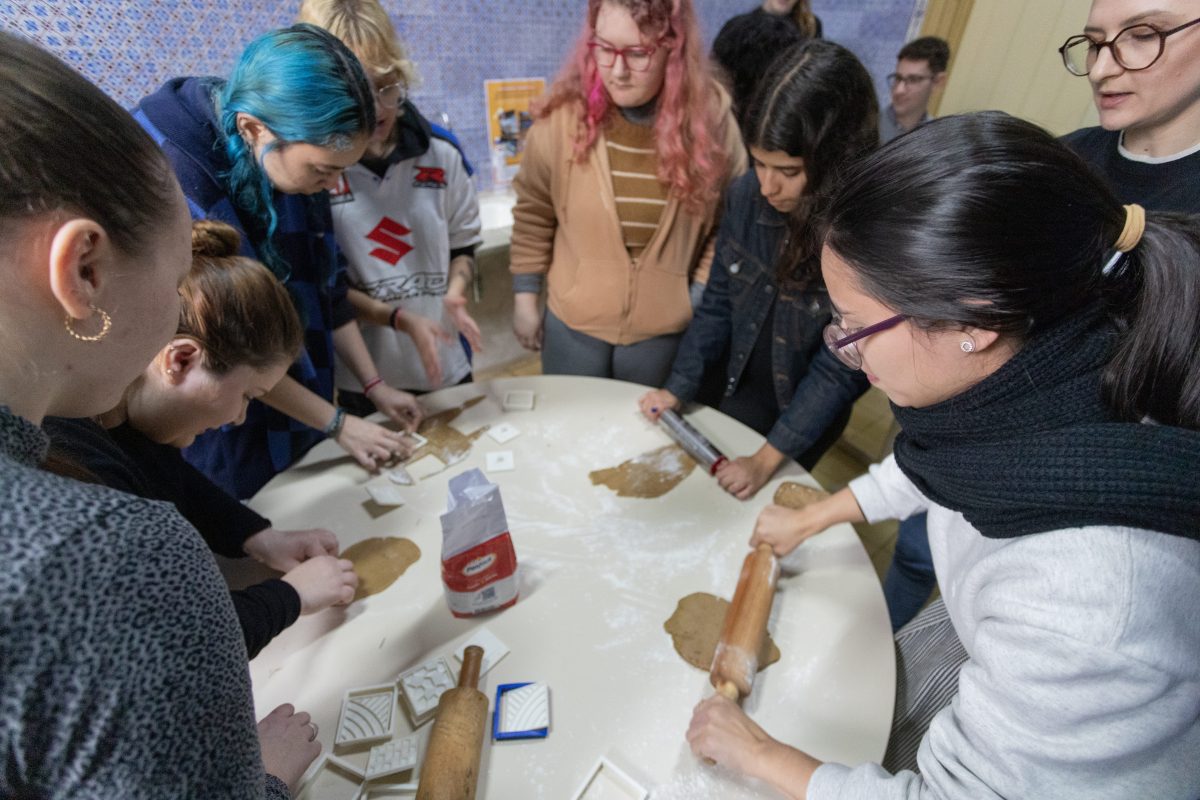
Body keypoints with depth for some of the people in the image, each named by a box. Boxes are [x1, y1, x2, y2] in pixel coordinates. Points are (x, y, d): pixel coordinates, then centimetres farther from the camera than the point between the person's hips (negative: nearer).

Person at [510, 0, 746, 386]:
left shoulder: (710, 116, -11)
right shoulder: (563, 114, -12)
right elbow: (533, 214, -1)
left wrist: (702, 303, -6)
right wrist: (525, 297, 2)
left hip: (666, 331, 0)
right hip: (572, 325, 0)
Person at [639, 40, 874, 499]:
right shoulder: (746, 195, -16)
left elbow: (841, 368, -22)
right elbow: (718, 304, -6)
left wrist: (768, 459, -22)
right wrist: (679, 388, -10)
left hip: (808, 414, -3)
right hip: (744, 389, 4)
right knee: (716, 489, 24)